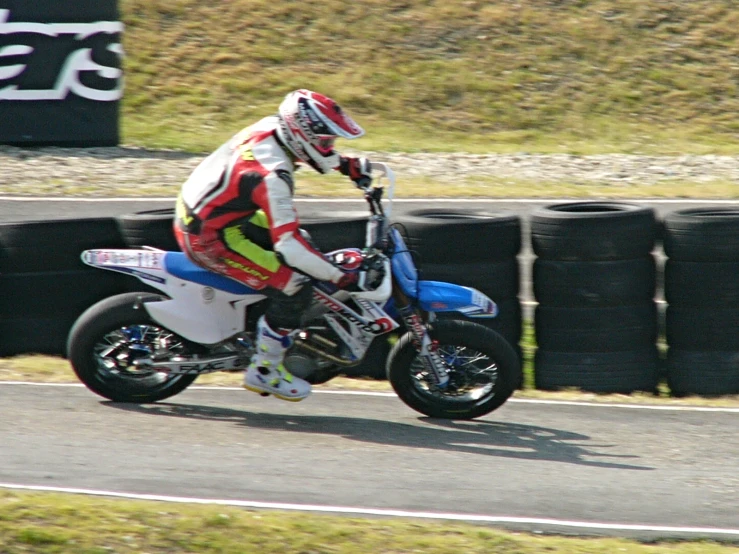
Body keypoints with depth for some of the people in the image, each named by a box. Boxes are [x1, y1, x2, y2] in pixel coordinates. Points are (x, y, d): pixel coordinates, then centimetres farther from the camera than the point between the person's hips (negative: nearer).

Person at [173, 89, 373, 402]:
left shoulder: (273, 127, -6)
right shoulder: (272, 175, -31)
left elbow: (312, 151, 20)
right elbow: (288, 245, -33)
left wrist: (349, 166, 12)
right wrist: (340, 278, -29)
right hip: (208, 237, -10)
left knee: (302, 240, 22)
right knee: (294, 289, -14)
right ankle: (263, 371, 1)